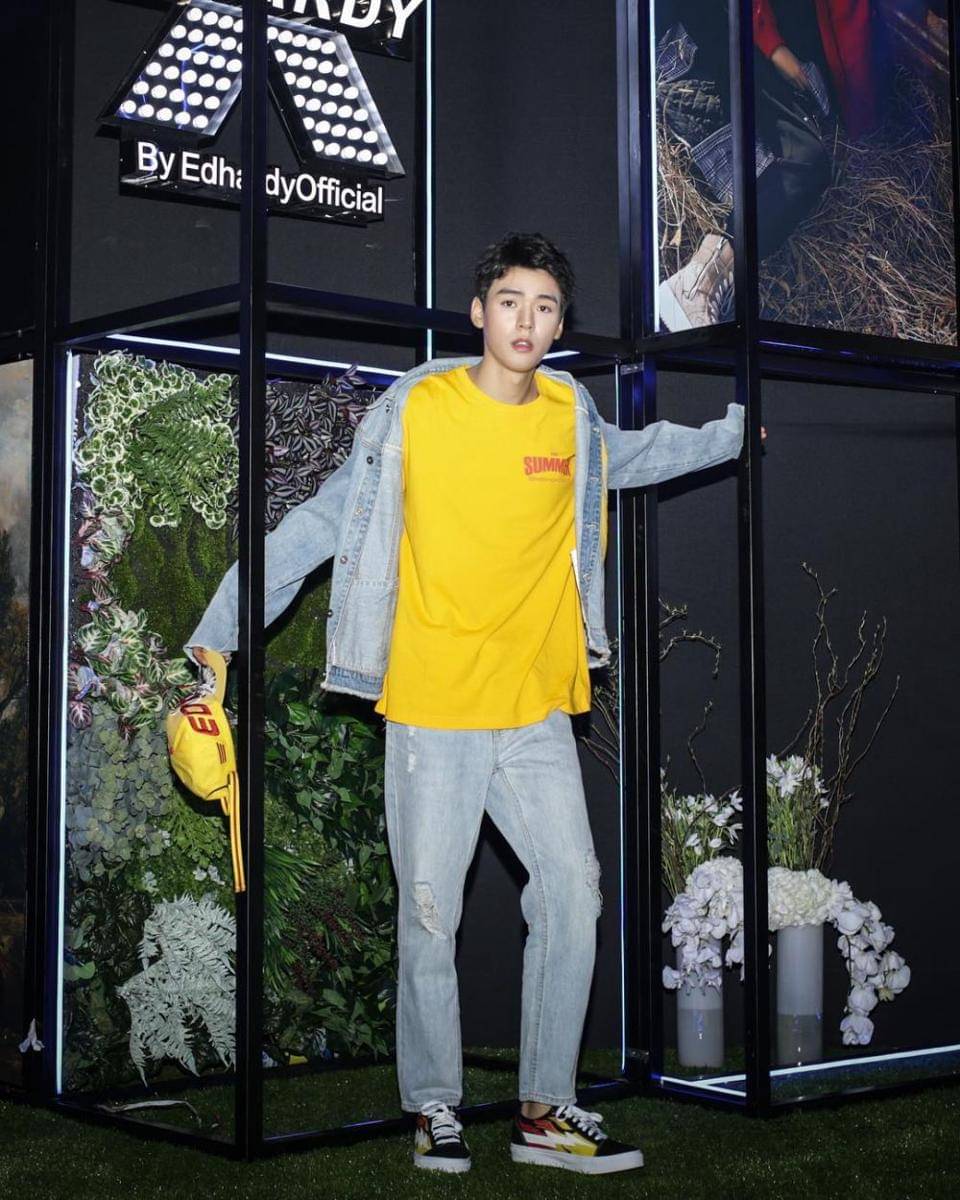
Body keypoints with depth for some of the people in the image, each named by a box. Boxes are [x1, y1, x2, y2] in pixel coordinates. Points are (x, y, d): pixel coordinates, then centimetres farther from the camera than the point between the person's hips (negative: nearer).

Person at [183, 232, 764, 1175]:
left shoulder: (572, 415, 5)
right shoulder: (414, 408, -6)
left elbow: (634, 455, 30)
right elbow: (321, 522, -4)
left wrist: (738, 429, 26)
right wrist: (222, 627, -6)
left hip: (537, 710, 4)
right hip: (432, 708, -3)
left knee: (573, 896, 0)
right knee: (429, 914, 4)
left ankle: (545, 1111, 12)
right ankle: (434, 1109, 20)